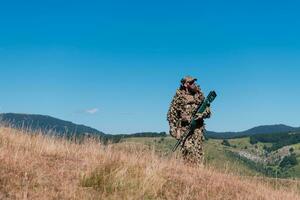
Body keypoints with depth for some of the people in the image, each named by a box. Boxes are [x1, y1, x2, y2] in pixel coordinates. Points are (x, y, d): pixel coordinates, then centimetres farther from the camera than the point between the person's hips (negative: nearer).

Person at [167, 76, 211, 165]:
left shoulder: (199, 95, 12)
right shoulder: (179, 96, 3)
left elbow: (208, 111, 14)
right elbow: (171, 113, 3)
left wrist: (203, 114, -9)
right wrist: (173, 128, -5)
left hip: (198, 128, 3)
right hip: (184, 127, -3)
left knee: (198, 151, -4)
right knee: (188, 149, -14)